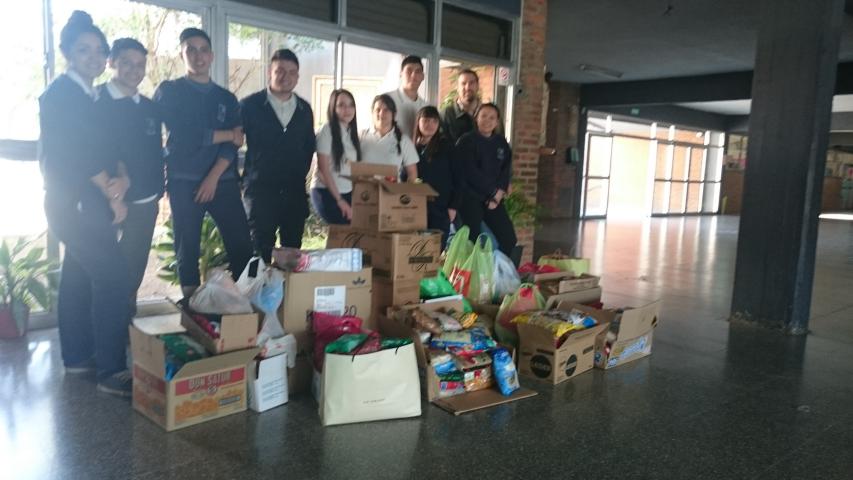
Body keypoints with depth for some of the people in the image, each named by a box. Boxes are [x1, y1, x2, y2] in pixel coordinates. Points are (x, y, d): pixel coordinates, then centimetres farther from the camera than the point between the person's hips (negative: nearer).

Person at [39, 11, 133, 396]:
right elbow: (76, 152, -18)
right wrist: (113, 196, -12)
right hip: (74, 203, -9)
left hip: (84, 202, 9)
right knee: (114, 279, -13)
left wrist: (119, 181, -12)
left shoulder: (91, 98, 14)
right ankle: (111, 371, -8)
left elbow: (103, 148, 9)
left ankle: (77, 356, 26)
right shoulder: (61, 93, -11)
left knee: (79, 277, 14)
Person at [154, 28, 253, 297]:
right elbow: (184, 137, -10)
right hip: (184, 183, -2)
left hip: (223, 182, 2)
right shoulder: (169, 92, 5)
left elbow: (233, 146, 1)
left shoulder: (226, 99, 14)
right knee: (187, 250, 3)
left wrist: (213, 177, -14)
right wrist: (228, 134, -1)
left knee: (241, 245, -3)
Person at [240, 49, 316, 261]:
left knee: (293, 250, 8)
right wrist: (244, 178, 0)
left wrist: (301, 174, 12)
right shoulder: (249, 105, -1)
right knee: (261, 251, -1)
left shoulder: (304, 109, 11)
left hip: (295, 192, 4)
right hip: (260, 190, -3)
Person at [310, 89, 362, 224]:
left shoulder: (352, 132, 10)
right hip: (326, 193, -6)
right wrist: (339, 200, -13)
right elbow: (323, 169, -13)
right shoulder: (327, 130, -10)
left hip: (348, 193, 6)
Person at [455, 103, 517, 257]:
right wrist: (493, 191, -11)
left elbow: (506, 171, 10)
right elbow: (470, 172, -11)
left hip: (495, 198, 6)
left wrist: (500, 192, -8)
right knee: (473, 240, -13)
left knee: (509, 238, 1)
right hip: (470, 197, -5)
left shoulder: (502, 143, 14)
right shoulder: (466, 141, -3)